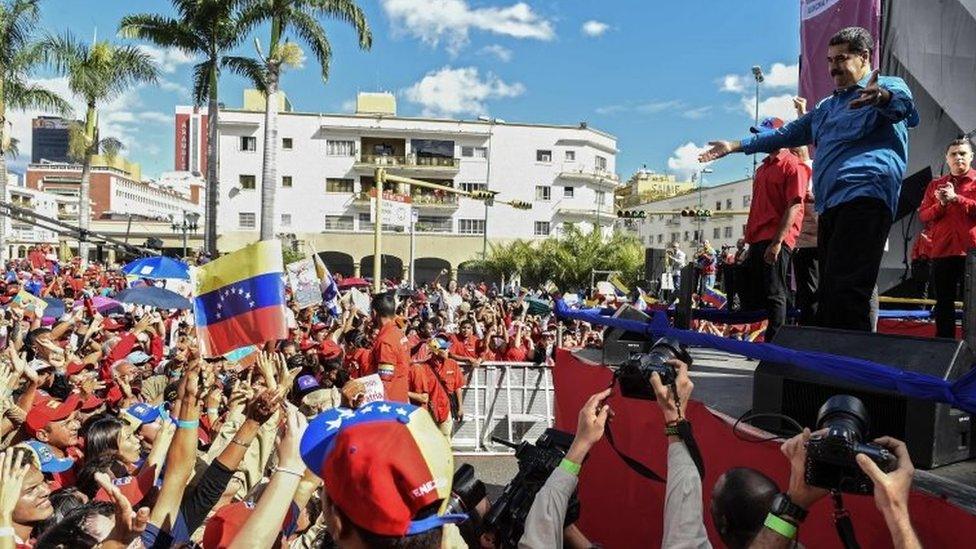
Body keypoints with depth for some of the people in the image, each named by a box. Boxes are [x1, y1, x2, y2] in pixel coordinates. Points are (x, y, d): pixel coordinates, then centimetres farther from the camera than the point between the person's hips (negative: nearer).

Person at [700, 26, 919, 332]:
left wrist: (883, 97, -43)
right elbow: (788, 134, 39)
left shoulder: (889, 86, 6)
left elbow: (903, 102, -18)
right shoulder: (828, 106, 32)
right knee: (828, 294, 3)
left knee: (846, 292, -21)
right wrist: (736, 146, 34)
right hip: (830, 205, 8)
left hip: (865, 195, -8)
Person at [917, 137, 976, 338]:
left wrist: (956, 198, -13)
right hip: (942, 250, 3)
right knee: (944, 303, 5)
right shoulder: (935, 184, 16)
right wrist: (941, 204, -9)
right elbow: (923, 216, 8)